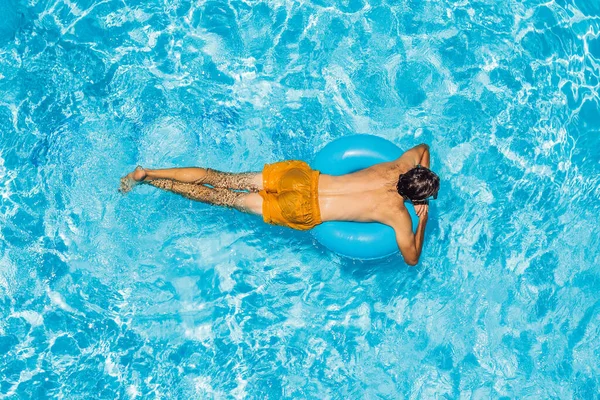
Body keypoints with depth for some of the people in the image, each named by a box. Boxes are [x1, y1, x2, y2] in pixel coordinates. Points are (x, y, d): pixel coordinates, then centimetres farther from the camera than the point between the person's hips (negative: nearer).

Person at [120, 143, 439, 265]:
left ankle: (146, 173, 10)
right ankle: (148, 180, 8)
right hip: (301, 210, -5)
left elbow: (423, 148, 26)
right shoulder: (398, 215, -11)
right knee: (223, 198, 5)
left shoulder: (397, 167, 4)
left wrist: (424, 182, 18)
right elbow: (411, 258, -1)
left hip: (299, 174, 5)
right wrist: (423, 220, 7)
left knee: (220, 179, 10)